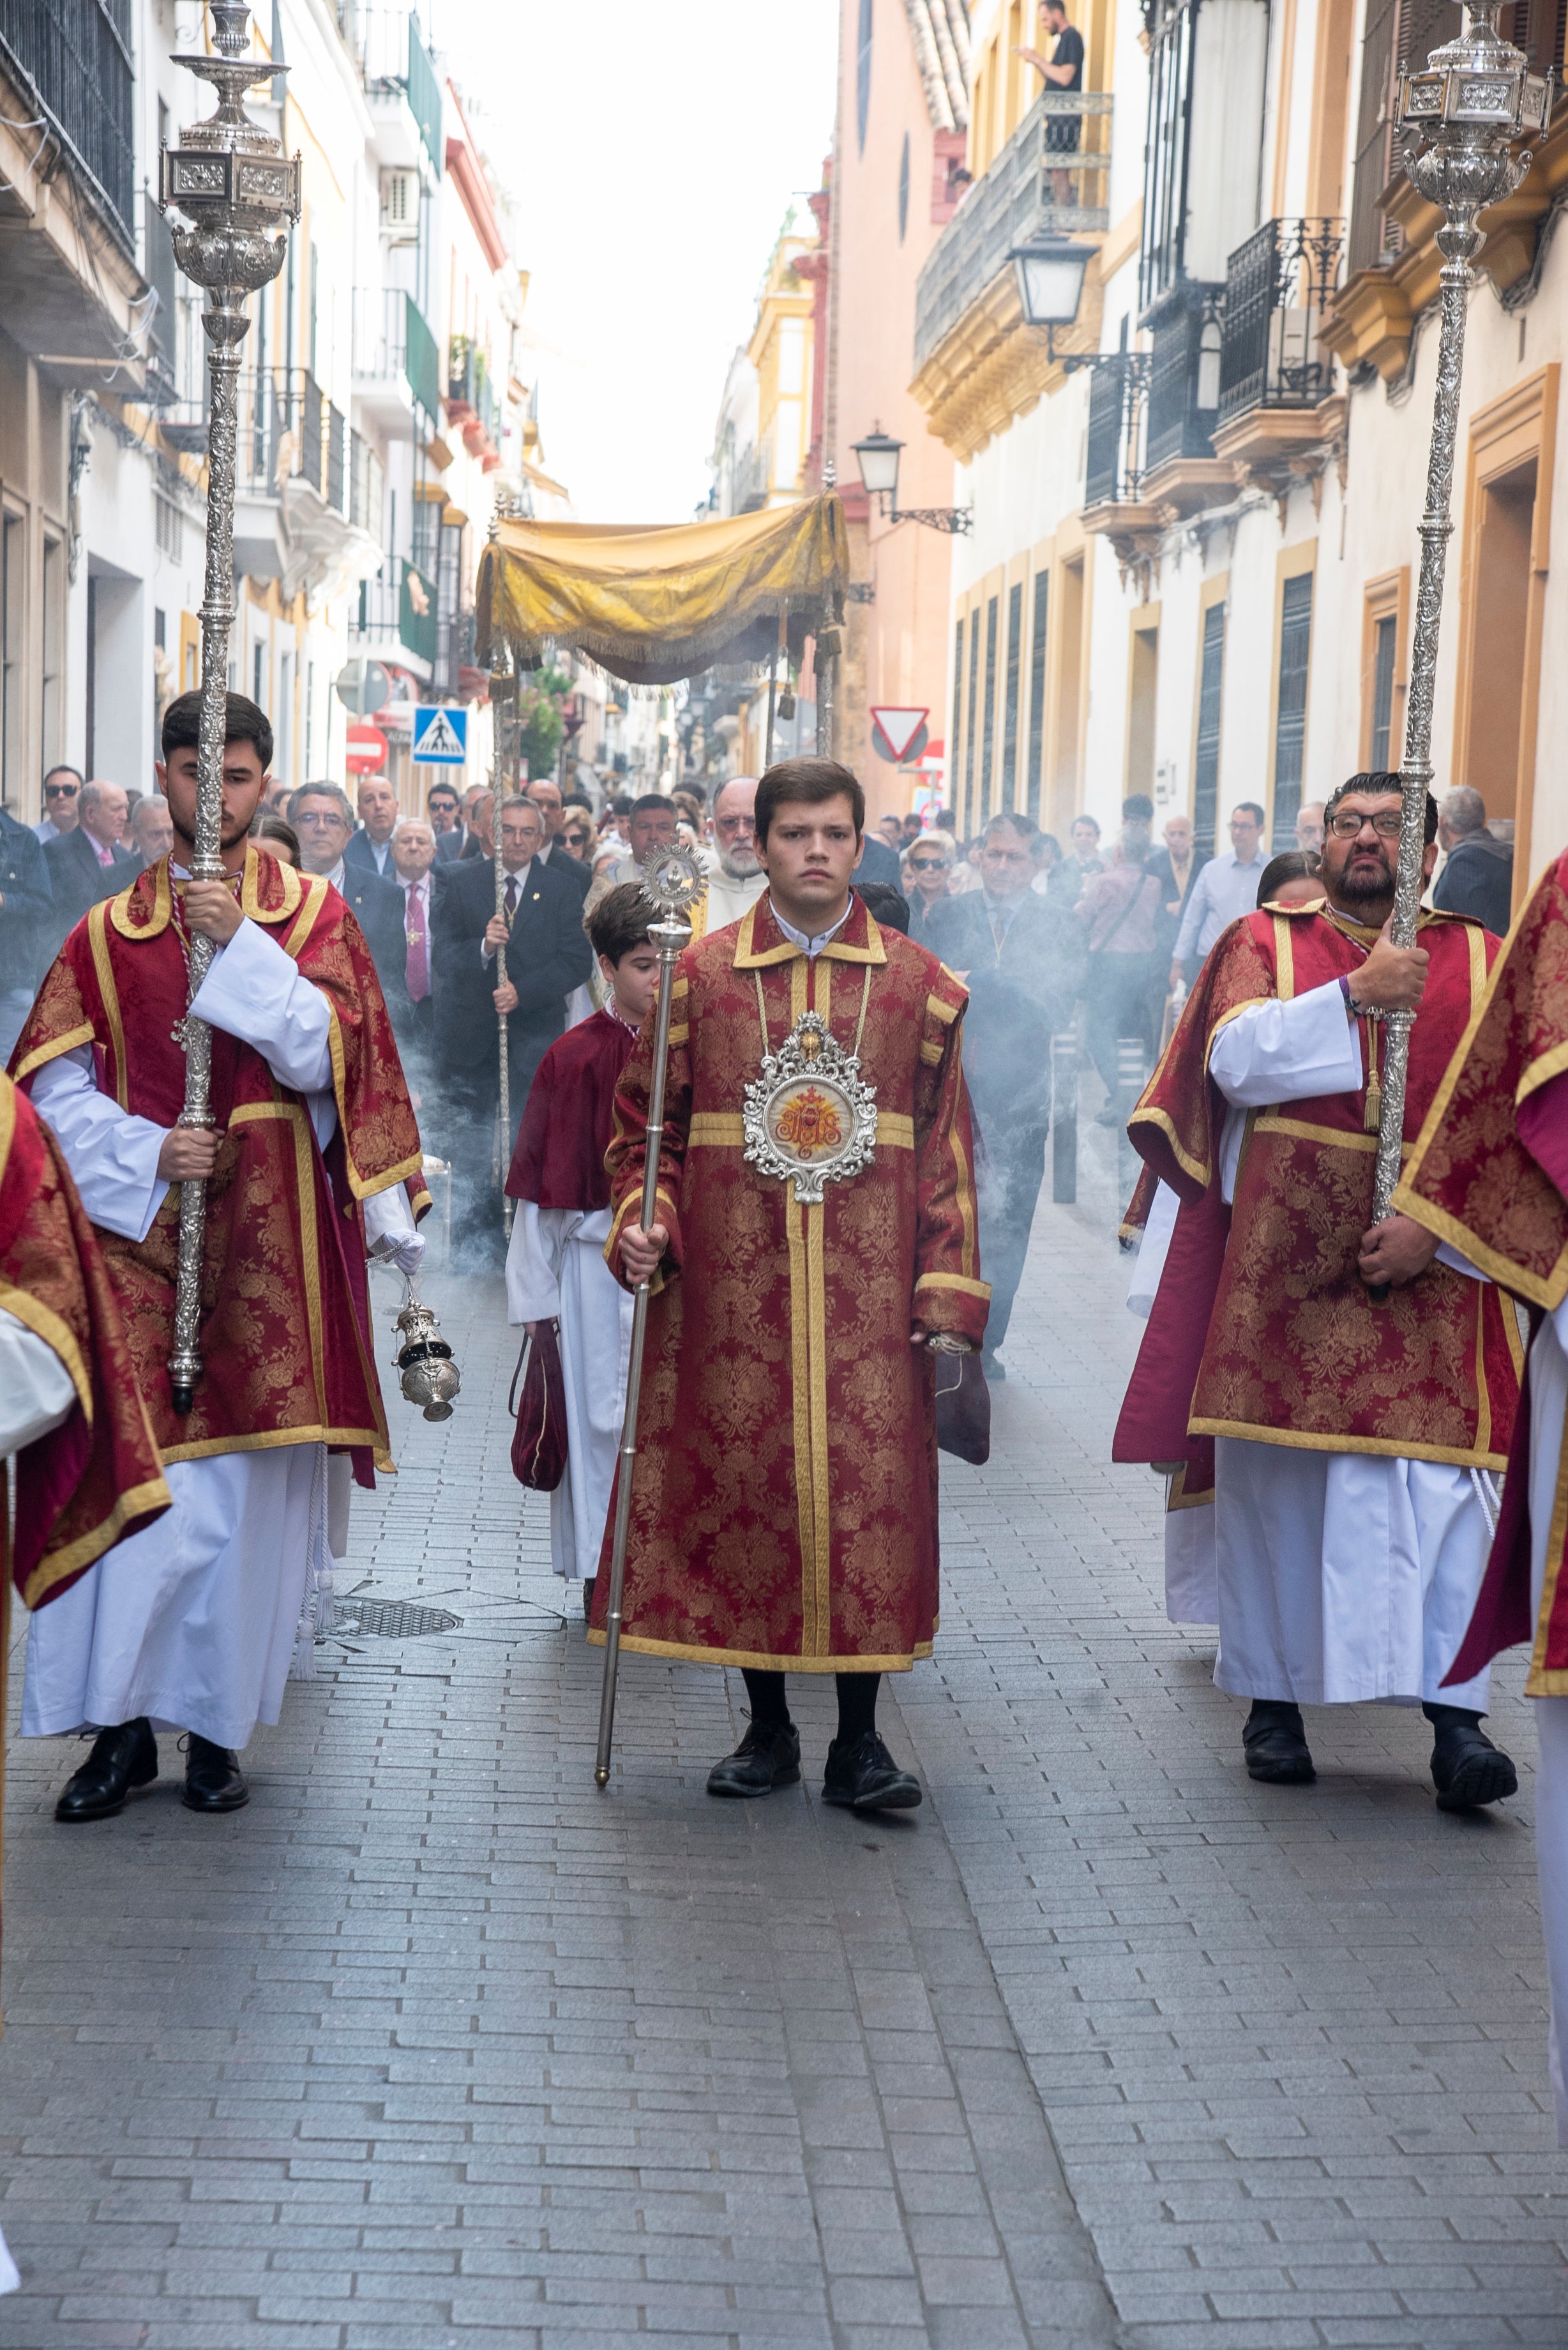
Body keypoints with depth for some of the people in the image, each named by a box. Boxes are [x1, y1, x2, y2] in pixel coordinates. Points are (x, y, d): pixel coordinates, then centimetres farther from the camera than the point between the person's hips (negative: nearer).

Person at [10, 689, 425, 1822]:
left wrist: (245, 943, -13)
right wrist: (148, 1155, -12)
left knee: (249, 1480, 0)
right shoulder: (108, 931, 9)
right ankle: (123, 1724, 3)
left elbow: (326, 1059, -5)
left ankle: (218, 1720, 10)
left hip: (269, 1237, 0)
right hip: (140, 1222, 0)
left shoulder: (312, 912, 8)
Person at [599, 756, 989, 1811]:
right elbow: (645, 1123, 11)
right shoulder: (702, 975, 6)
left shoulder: (919, 985, 8)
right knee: (740, 1479, 2)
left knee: (870, 1485, -1)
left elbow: (946, 1151, 7)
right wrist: (642, 1226, -7)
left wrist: (949, 1295, 1)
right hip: (732, 1285, 0)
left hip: (869, 1288, 0)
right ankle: (769, 1726, 17)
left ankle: (860, 1738, 10)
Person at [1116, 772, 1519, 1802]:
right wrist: (1356, 994, -18)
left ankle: (1455, 1714, -9)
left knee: (1434, 1480, -10)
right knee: (1273, 1478, 5)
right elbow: (1236, 1060, -9)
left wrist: (1435, 1228, -12)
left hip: (1425, 1263, -1)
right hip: (1280, 1258, 1)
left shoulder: (1479, 962, 8)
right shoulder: (1266, 942, 9)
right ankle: (1275, 1696, 16)